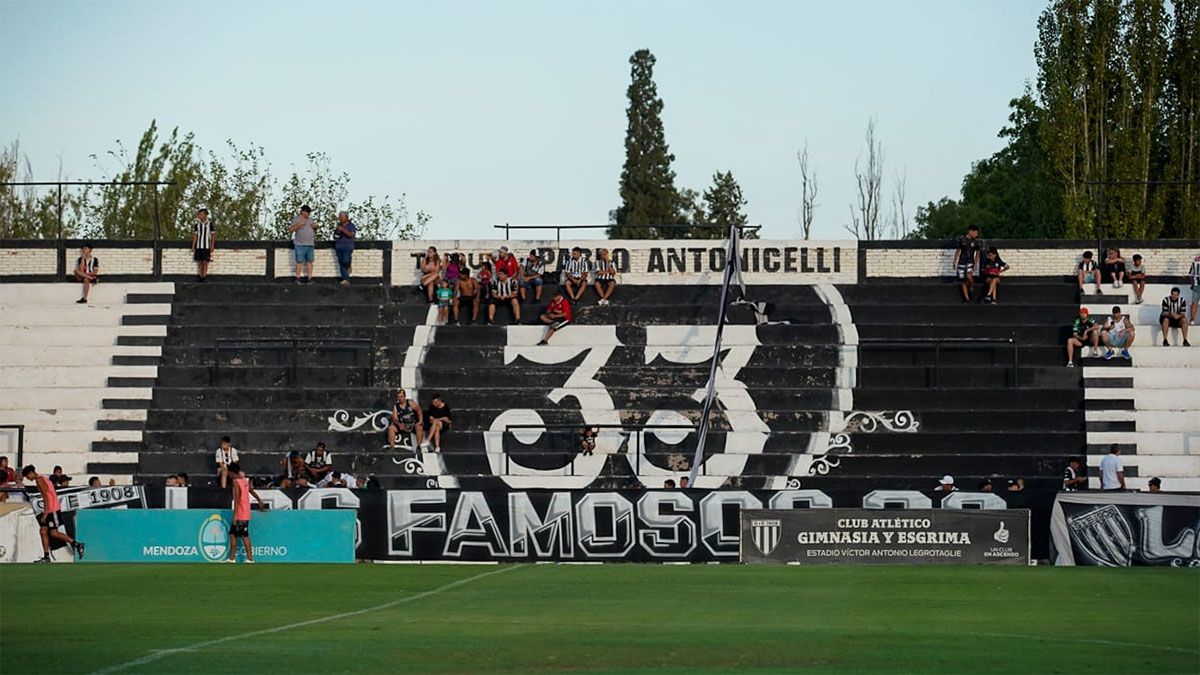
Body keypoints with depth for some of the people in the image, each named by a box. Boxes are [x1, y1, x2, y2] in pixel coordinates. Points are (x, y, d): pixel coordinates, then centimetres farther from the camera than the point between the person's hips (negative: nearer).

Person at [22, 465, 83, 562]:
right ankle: (46, 557, 7)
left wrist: (45, 513, -21)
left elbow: (45, 496, -19)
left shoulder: (39, 480, -11)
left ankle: (77, 544, -4)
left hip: (52, 509, -10)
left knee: (53, 533, -8)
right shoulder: (43, 479, 18)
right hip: (49, 510, 10)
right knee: (43, 531, 7)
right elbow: (54, 493, 21)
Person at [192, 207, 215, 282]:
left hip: (207, 246, -3)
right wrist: (193, 246, 6)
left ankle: (204, 276, -4)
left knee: (205, 262, -6)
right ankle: (200, 276, 4)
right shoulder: (197, 224, 8)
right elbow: (195, 236, 10)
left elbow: (213, 235, 1)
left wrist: (212, 246, -6)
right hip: (198, 246, 3)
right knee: (199, 262, 1)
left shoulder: (210, 224, -1)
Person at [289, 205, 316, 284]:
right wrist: (299, 224, -20)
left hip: (310, 244, 5)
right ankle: (298, 278, -7)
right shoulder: (296, 219, 1)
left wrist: (315, 227, 2)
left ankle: (309, 278, 1)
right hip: (300, 244, -5)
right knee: (299, 261, -8)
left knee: (309, 261, 1)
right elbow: (290, 230, -9)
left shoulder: (310, 220, 18)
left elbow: (314, 232, 24)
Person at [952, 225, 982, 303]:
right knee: (962, 281, -1)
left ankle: (971, 287, 0)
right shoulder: (961, 239, 0)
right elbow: (957, 251, 9)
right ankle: (967, 298, 5)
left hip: (970, 262, -1)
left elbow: (977, 253, 10)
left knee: (969, 276, -28)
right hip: (961, 262, 1)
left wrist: (976, 263, 1)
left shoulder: (976, 241, 1)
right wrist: (954, 262, 10)